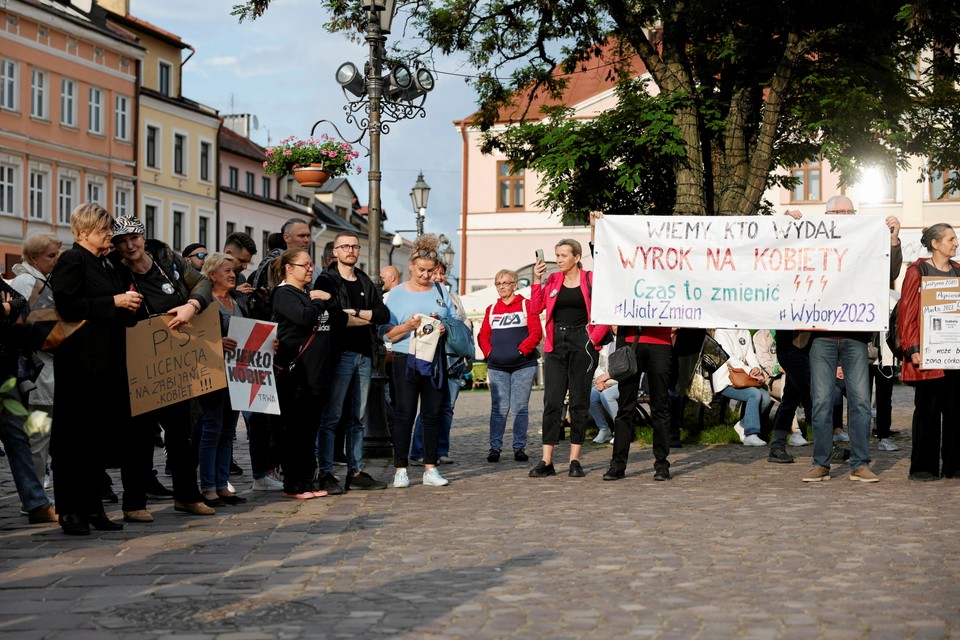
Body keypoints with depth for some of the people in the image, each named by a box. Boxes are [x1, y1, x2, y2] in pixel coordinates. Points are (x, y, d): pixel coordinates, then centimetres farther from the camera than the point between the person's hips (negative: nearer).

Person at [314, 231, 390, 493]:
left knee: (357, 418, 9)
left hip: (364, 355, 6)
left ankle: (355, 472, 13)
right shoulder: (326, 280, 0)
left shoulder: (366, 283, 18)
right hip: (340, 354, -6)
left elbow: (384, 314, 4)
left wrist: (354, 312, -10)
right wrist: (367, 318, -6)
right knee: (331, 417, -5)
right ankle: (326, 473, -2)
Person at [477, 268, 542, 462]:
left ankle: (519, 448, 7)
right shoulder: (491, 309, 16)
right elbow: (483, 335, 14)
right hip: (497, 367, 3)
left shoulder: (526, 305, 4)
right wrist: (489, 352, -3)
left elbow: (536, 332, -4)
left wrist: (521, 350, -13)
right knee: (499, 408, -1)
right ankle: (495, 447, 3)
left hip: (523, 365, -3)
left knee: (520, 408, 0)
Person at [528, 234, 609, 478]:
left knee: (579, 401, 2)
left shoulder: (590, 280, -1)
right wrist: (536, 281, -7)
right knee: (552, 401, 0)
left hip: (582, 343, -3)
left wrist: (594, 338, -9)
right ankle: (546, 461, 0)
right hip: (556, 343, 3)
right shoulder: (553, 279, 9)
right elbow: (536, 308, 1)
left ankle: (575, 460, 7)